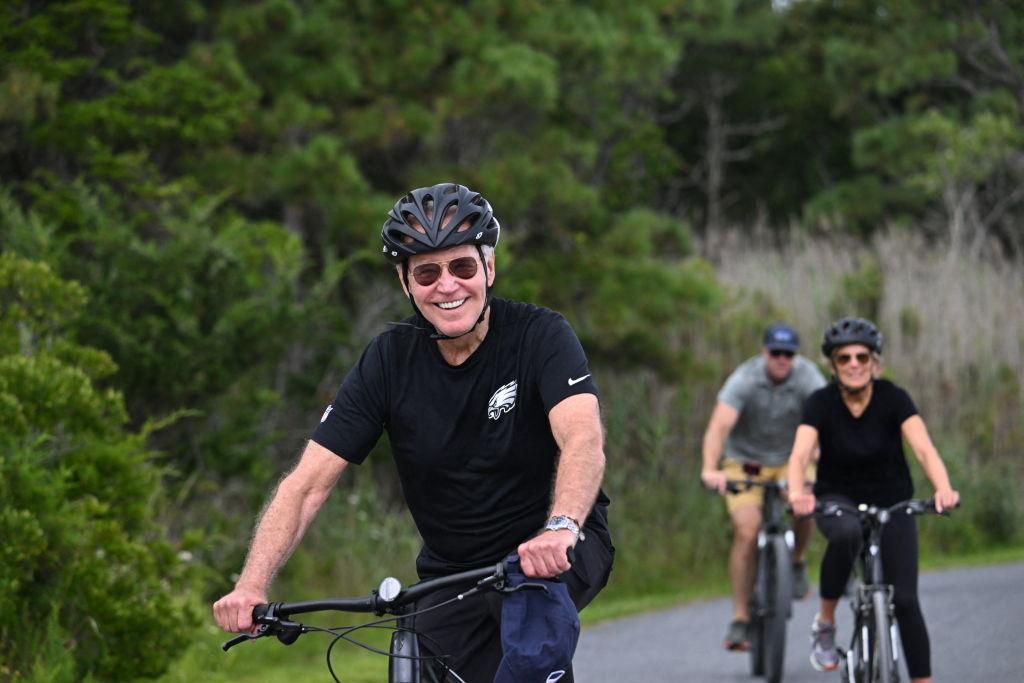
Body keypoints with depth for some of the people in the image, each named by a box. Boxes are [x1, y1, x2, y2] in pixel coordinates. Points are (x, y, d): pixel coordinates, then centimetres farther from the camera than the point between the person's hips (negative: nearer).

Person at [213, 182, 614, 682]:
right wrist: (251, 586, -28)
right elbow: (308, 483, -12)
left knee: (527, 591, -35)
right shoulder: (390, 360, -9)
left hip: (561, 551, -3)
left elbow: (584, 440, -32)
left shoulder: (539, 335, -15)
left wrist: (560, 528, -53)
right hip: (451, 573, 4)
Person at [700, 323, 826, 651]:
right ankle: (740, 618, -11)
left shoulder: (808, 378, -18)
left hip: (790, 459, 2)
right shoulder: (744, 380, -22)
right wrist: (710, 470, -50)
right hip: (745, 461, -2)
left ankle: (796, 562, 4)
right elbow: (719, 426, -34)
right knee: (747, 532, -19)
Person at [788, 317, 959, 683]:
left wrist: (944, 489, -49)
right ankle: (825, 623, -18)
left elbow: (924, 448, -29)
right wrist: (797, 493, -52)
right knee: (846, 534, -37)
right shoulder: (821, 403, -16)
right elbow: (800, 454, -30)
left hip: (891, 501, 1)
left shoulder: (893, 398, -16)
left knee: (904, 598, -13)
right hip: (838, 499, -1)